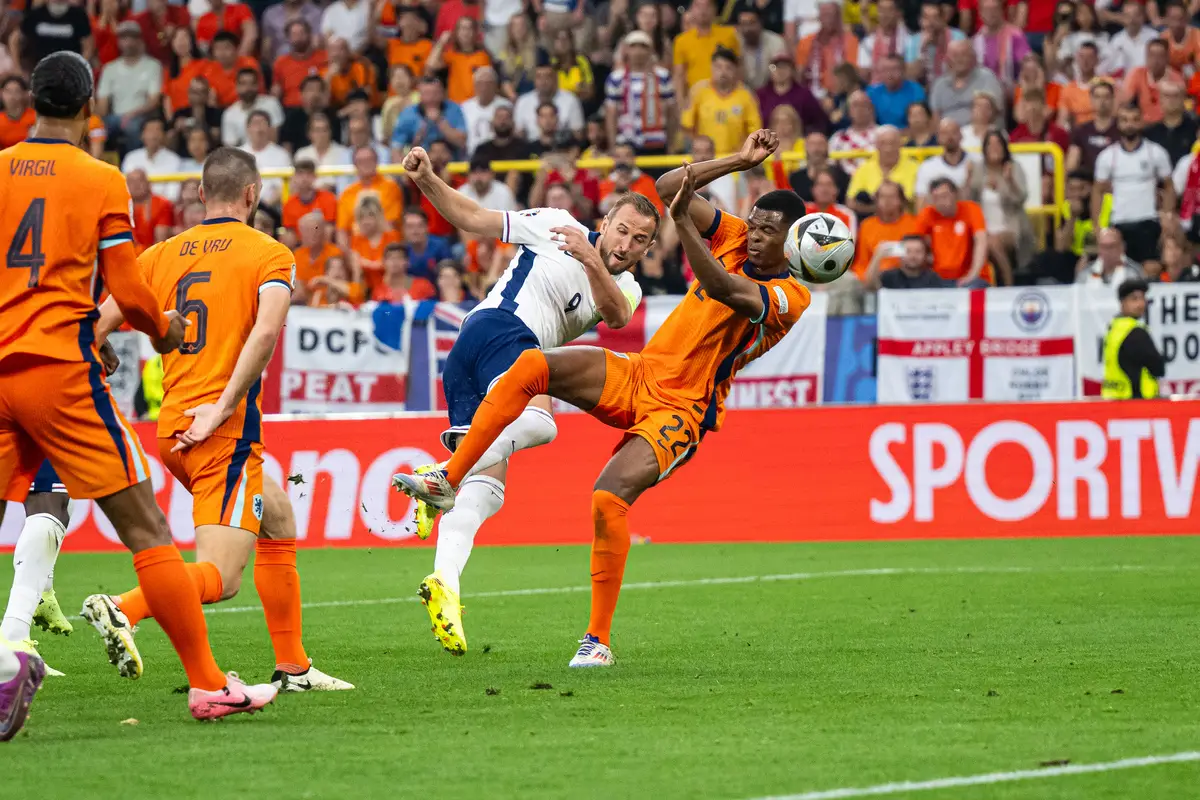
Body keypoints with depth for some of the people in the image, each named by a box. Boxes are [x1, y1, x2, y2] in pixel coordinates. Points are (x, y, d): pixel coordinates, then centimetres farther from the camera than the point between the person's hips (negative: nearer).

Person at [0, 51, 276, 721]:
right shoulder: (101, 181, -3)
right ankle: (208, 683, 3)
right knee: (145, 527, 2)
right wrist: (163, 329, 18)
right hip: (61, 370, -4)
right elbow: (128, 291, -3)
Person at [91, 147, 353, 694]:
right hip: (224, 432, -7)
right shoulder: (270, 254, -1)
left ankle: (293, 669, 26)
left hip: (171, 429, 7)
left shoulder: (161, 255, 13)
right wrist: (223, 408, -19)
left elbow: (98, 325, 5)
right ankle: (123, 608, -36)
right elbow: (266, 330, -19)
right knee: (220, 577, -11)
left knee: (279, 520, 25)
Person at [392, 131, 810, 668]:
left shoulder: (789, 296, -12)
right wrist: (739, 162, 0)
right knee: (530, 367, -17)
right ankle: (447, 482, -13)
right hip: (638, 374, 7)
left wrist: (682, 221, -39)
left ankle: (598, 639, -16)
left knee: (609, 497, -28)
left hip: (680, 410, -7)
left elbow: (724, 290, -31)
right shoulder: (734, 238, 9)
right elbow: (667, 188, 7)